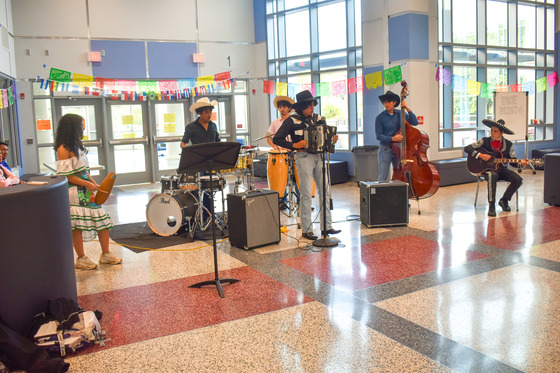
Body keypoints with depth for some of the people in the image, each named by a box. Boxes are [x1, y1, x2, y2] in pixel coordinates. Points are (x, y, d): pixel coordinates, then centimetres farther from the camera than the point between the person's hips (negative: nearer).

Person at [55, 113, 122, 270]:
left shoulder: (77, 145, 15)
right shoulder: (63, 149, -13)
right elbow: (66, 175, -17)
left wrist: (94, 183, 6)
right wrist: (87, 184, -18)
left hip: (87, 191, 9)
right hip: (74, 192, -9)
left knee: (102, 219, 7)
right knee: (77, 225, -1)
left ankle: (105, 254, 17)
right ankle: (81, 259, 11)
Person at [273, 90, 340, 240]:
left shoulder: (314, 118, 14)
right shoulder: (292, 120, -6)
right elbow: (276, 139, -8)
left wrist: (331, 139, 5)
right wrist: (294, 145, -18)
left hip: (317, 156, 7)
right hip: (303, 156, -7)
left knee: (325, 191, 6)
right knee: (306, 194, -5)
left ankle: (327, 226, 16)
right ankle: (306, 230, 4)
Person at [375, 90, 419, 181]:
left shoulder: (400, 114, 6)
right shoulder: (380, 117, -4)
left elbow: (415, 122, -3)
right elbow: (378, 136, -7)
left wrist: (408, 109, -11)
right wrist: (392, 138, -20)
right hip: (385, 149, -3)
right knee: (382, 178, -3)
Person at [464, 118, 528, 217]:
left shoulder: (508, 144, 3)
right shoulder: (485, 141, -4)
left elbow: (513, 160, 8)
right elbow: (467, 148, -8)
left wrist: (521, 163, -13)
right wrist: (480, 155, -20)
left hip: (502, 169, 4)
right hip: (487, 168, -4)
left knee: (518, 180, -19)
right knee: (492, 175, -39)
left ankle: (504, 200, 3)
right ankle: (491, 205, -31)